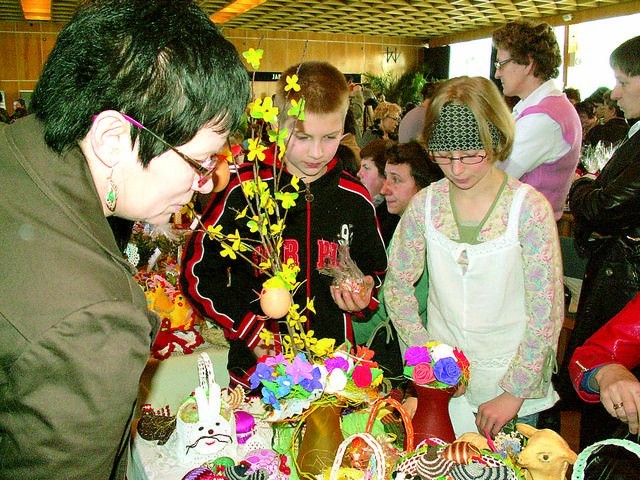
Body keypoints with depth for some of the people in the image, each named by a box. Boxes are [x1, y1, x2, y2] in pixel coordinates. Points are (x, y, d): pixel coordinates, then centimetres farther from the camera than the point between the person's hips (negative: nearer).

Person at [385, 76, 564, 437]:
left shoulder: (530, 207, -15)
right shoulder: (425, 204, -7)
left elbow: (547, 312, -13)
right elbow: (397, 286, 1)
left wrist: (514, 393, -13)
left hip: (512, 381, -2)